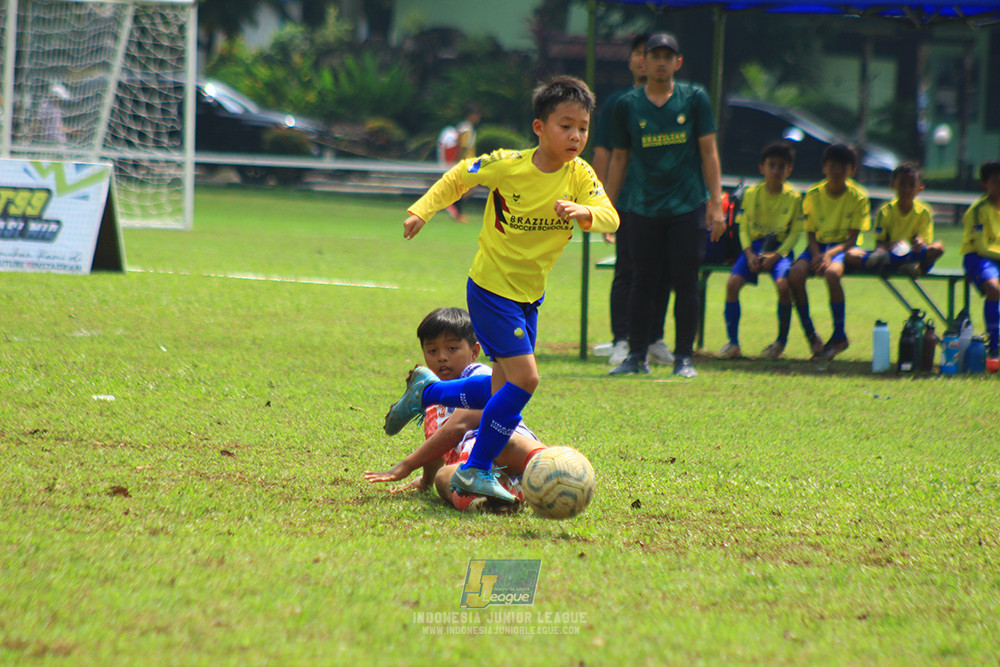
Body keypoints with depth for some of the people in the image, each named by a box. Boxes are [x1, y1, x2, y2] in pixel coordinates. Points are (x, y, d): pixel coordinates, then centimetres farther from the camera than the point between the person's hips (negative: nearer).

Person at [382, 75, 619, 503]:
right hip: (491, 289, -6)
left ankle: (427, 391, 38)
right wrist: (422, 211, -4)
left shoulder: (581, 177, -7)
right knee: (524, 378, -18)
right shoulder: (507, 166, -16)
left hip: (529, 295, 6)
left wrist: (584, 212, -39)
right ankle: (475, 471, -6)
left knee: (504, 392, 13)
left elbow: (610, 218, -20)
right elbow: (459, 178, 1)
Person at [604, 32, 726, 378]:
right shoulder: (628, 105, 6)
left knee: (686, 285, 0)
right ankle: (636, 355, 11)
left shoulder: (695, 99, 4)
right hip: (643, 209, 1)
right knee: (643, 283, 3)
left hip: (687, 208, -1)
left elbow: (709, 152, 3)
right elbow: (619, 158, 12)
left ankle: (683, 357, 6)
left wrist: (716, 203, -3)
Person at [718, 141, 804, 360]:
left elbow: (796, 232, -2)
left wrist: (776, 255, -15)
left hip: (780, 249, -2)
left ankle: (782, 340, -8)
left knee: (783, 284, -30)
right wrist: (749, 253, -11)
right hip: (754, 246, 2)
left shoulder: (793, 197, 0)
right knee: (733, 283, -22)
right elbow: (743, 227, 5)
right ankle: (733, 342, -10)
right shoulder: (752, 194, 4)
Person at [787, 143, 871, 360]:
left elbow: (853, 238, -10)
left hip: (843, 247, -3)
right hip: (818, 245, 3)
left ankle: (839, 336, -21)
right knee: (796, 273, -28)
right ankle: (811, 335, -15)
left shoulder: (858, 197, -6)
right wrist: (816, 255, -19)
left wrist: (830, 254, -26)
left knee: (832, 272, -37)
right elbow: (811, 234, 2)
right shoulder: (813, 194, 1)